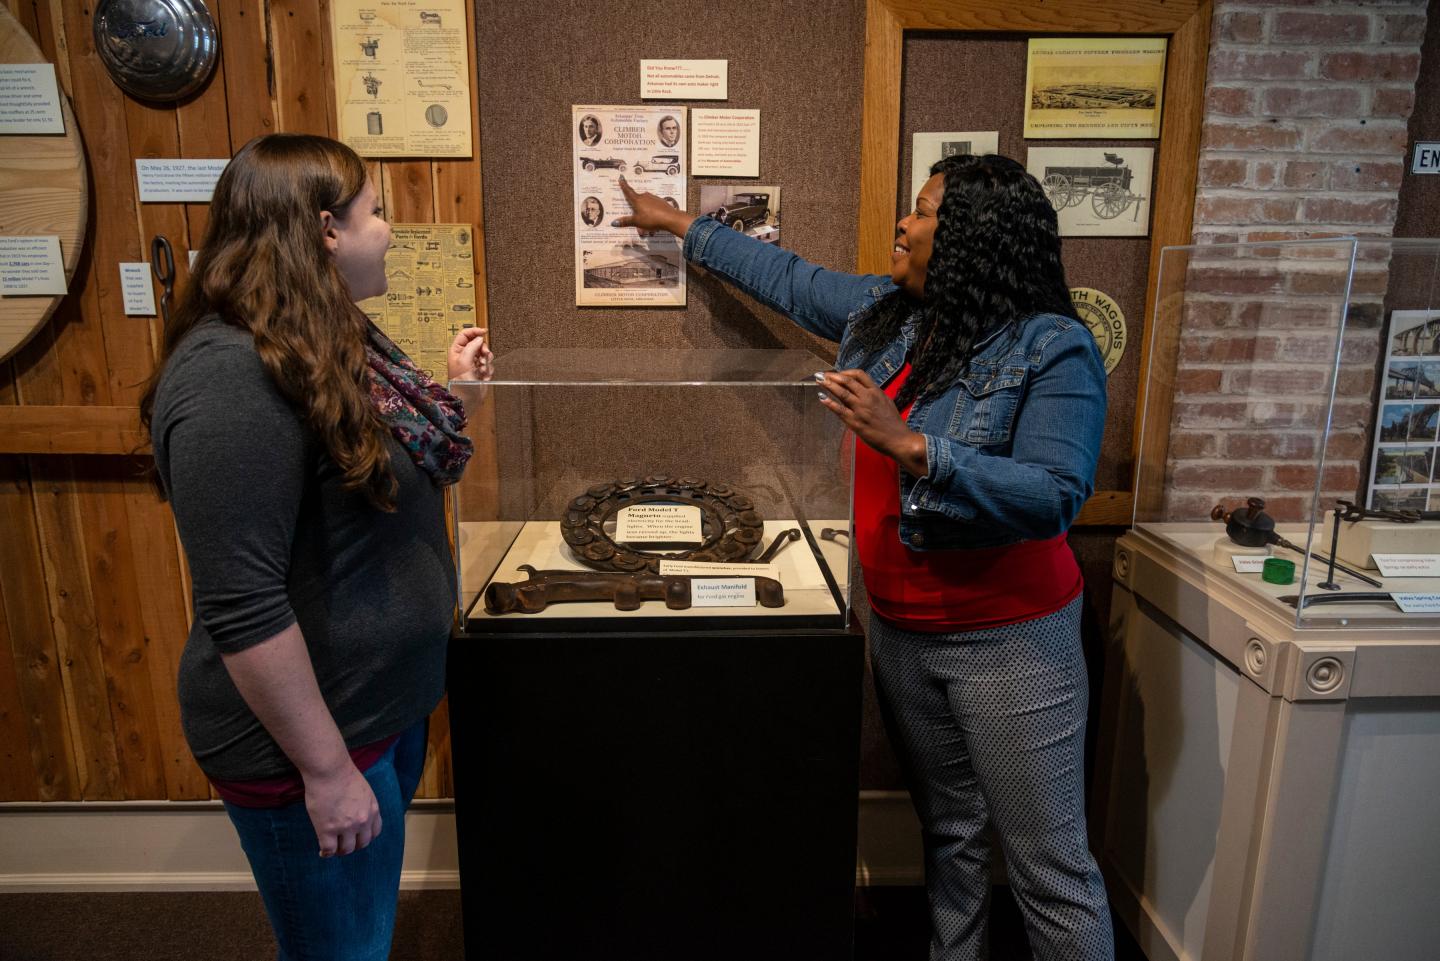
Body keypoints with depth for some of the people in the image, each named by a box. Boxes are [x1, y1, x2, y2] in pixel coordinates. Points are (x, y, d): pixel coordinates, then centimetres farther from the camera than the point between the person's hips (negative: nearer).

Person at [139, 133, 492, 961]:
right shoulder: (232, 376, -26)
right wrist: (326, 769, -22)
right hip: (311, 733, -9)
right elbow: (243, 609, -27)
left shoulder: (333, 339, 5)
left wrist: (453, 389, 11)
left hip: (389, 705, 9)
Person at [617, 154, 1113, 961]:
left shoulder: (1052, 350, -15)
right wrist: (678, 224, 27)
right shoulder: (880, 312, 5)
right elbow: (786, 277, 19)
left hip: (1007, 642, -6)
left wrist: (909, 447, -31)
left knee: (1051, 865, 6)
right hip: (899, 629, 6)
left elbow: (1054, 496, -23)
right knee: (949, 832, 21)